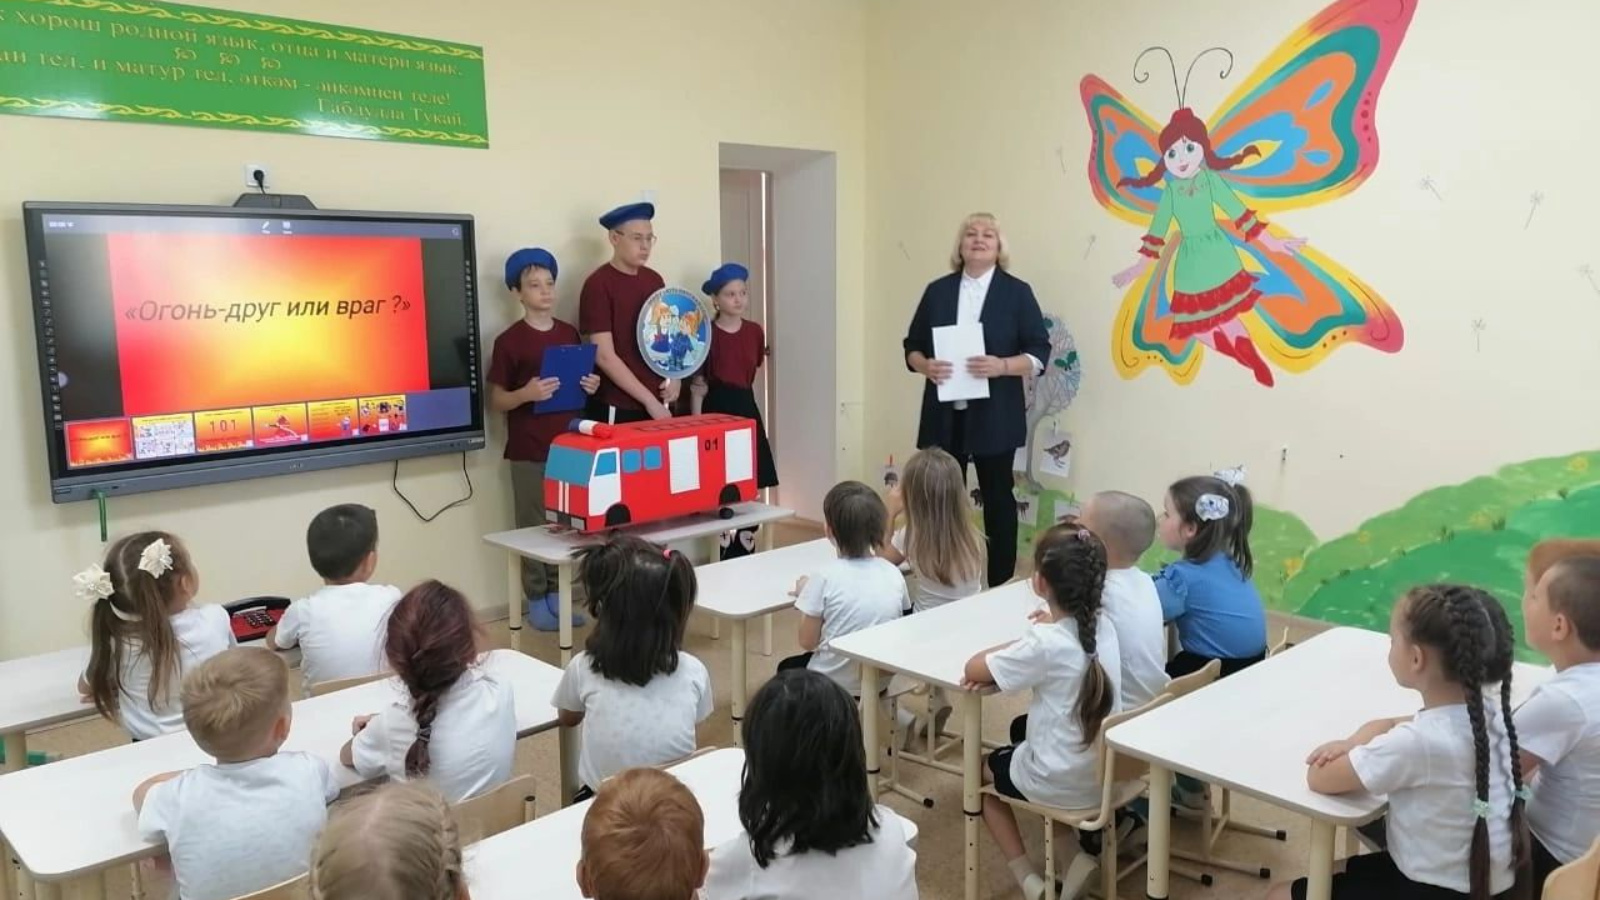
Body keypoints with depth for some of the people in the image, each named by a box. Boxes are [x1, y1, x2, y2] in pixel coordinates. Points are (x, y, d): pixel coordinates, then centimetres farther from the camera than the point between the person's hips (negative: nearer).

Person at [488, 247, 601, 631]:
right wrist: (526, 393, -23)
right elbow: (496, 401, -6)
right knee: (532, 525, 3)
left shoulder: (570, 334, 8)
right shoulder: (509, 341, -8)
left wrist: (590, 387, -2)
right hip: (528, 451, -5)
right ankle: (536, 600, 15)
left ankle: (556, 595, 23)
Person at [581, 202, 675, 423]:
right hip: (616, 409, -5)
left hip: (659, 403, 6)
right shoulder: (598, 284, -10)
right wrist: (648, 400, -15)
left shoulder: (655, 280, 8)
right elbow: (605, 356, -15)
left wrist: (673, 376, 2)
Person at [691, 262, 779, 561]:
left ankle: (746, 554, 21)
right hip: (716, 409, -5)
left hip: (746, 407, 6)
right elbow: (698, 385, -10)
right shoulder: (707, 334, -10)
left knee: (751, 488, 9)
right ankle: (727, 555, 7)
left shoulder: (755, 331, 5)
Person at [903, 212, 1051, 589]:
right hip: (945, 414, 2)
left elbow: (1039, 354, -3)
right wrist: (926, 366, -12)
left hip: (994, 416, -2)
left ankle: (1001, 585, 16)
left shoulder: (1017, 292, 1)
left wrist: (1002, 366, -20)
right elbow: (912, 347, 10)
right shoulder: (937, 290, 9)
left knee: (997, 496, 6)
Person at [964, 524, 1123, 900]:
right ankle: (1094, 838, 21)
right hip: (1106, 773, 5)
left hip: (1062, 785, -5)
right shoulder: (1104, 625, -6)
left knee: (983, 767, 23)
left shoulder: (1045, 644, -25)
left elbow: (972, 670, -15)